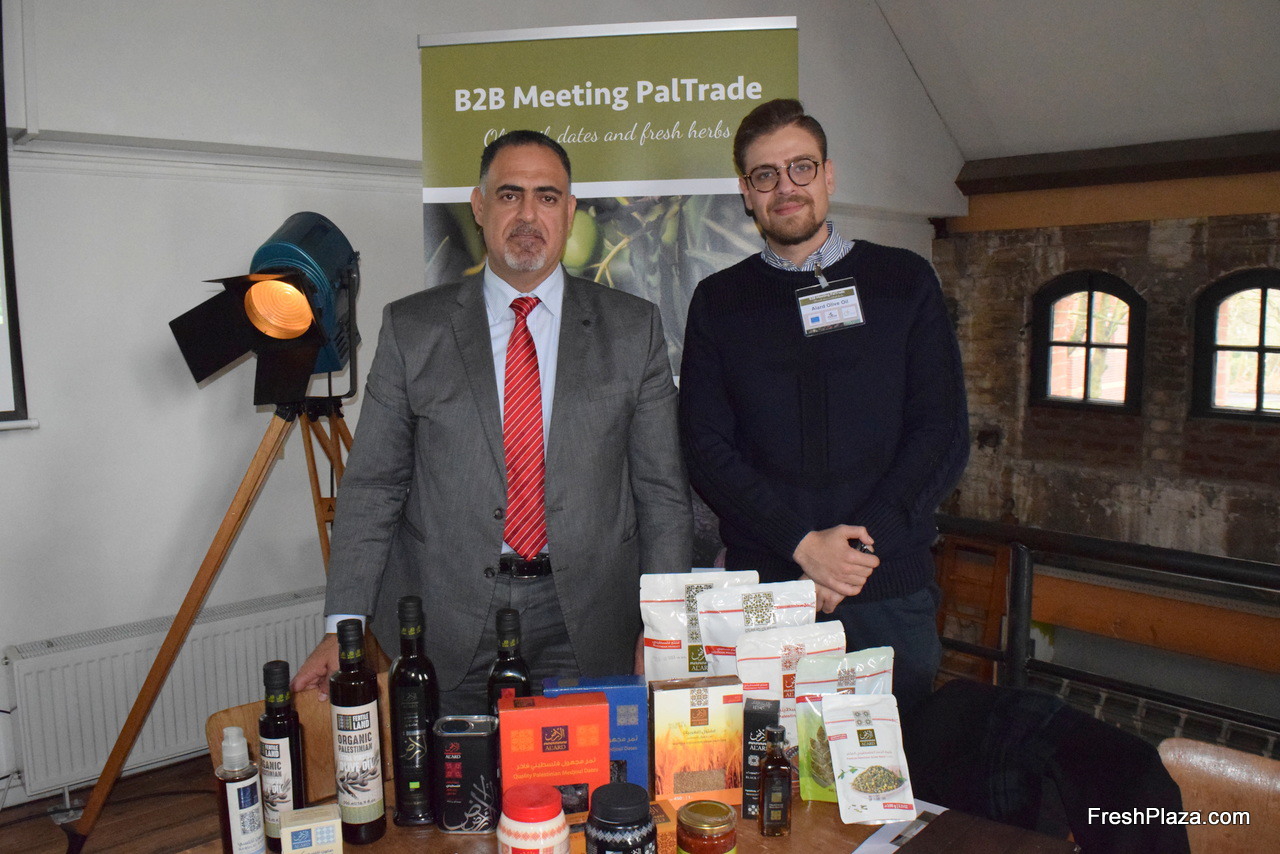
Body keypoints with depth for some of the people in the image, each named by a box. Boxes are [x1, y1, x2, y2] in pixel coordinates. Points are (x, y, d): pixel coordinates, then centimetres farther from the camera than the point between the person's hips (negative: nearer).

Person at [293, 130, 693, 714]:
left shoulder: (632, 328, 4)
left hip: (587, 628, 1)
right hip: (445, 634, 0)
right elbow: (371, 486, 2)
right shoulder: (410, 328, 3)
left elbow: (662, 492, 2)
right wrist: (343, 627, -6)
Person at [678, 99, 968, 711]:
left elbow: (943, 433, 1)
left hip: (890, 587, 0)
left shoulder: (905, 282, 7)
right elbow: (706, 449, 0)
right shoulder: (717, 301, 8)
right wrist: (802, 543, -13)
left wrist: (860, 547, -10)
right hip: (762, 588, 0)